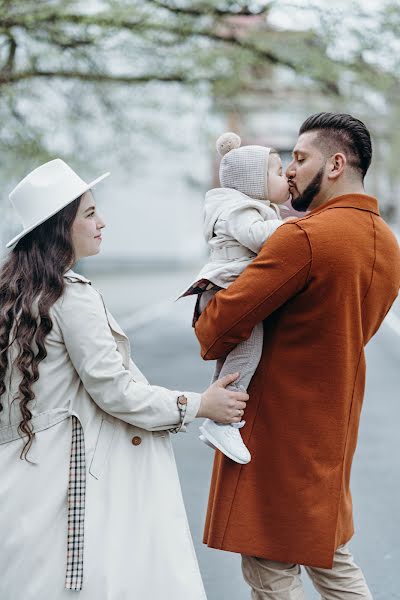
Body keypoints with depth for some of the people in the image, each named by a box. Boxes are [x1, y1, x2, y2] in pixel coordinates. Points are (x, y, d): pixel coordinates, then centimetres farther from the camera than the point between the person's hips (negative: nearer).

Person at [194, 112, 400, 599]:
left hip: (279, 426, -9)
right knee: (330, 558, 21)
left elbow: (223, 322, -21)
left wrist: (207, 341, 1)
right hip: (334, 428, 9)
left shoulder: (304, 237, -22)